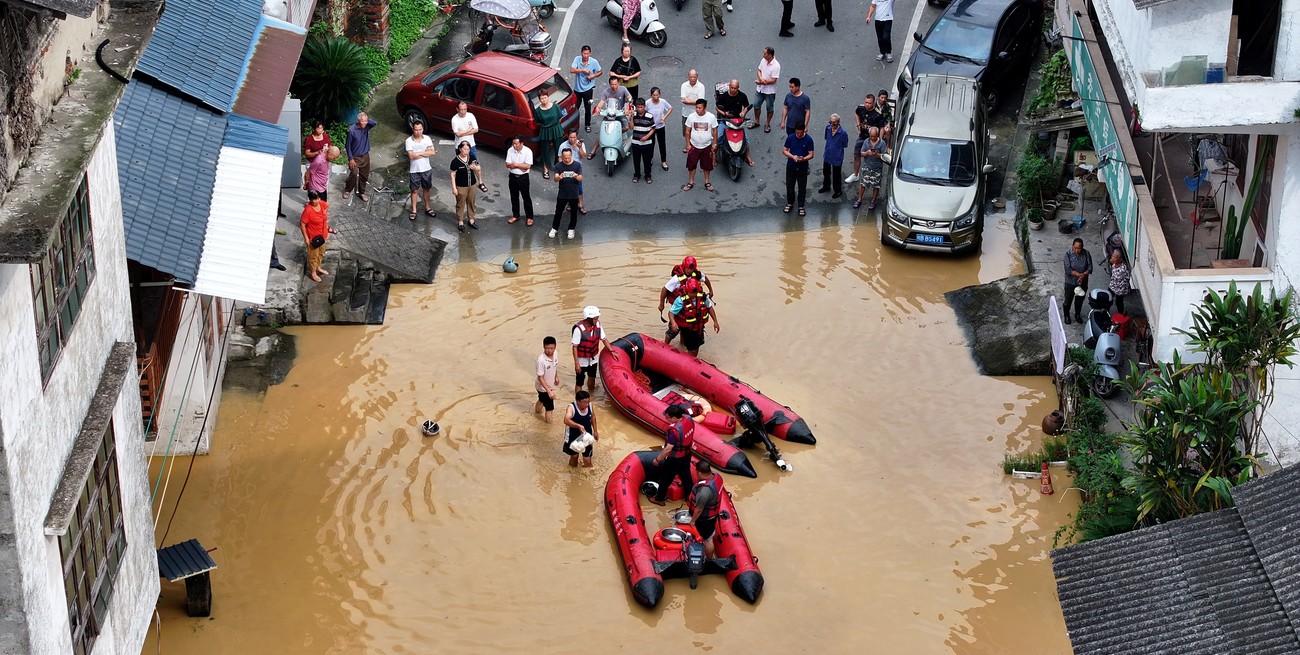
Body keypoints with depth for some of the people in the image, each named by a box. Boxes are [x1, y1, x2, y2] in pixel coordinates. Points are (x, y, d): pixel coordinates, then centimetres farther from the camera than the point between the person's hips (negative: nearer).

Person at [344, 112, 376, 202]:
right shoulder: (352, 130, -19)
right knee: (353, 174, -12)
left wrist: (367, 120, -26)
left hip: (365, 156, 5)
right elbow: (348, 145, -13)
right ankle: (347, 191, 10)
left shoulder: (366, 127, -5)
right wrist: (350, 159, -13)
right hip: (355, 157, -5)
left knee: (364, 175, 10)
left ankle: (361, 193, 25)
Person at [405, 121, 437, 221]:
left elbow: (432, 152, -11)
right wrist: (425, 153, -15)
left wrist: (419, 153, -18)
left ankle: (427, 208, 30)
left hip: (426, 169, 2)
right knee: (415, 190, 7)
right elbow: (411, 156, -20)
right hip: (415, 170, -2)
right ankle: (413, 211, 18)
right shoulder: (409, 141, -13)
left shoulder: (427, 138, -5)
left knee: (426, 189, 16)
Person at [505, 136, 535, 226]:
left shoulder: (528, 151, -16)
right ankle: (515, 216, 30)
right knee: (514, 197, 15)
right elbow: (508, 165, -8)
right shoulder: (510, 150, -6)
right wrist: (520, 166, -22)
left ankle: (530, 217, 17)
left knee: (526, 198, 6)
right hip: (513, 176, 4)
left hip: (523, 177, -4)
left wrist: (515, 164, -21)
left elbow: (527, 166, -20)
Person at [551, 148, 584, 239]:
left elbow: (581, 178, -12)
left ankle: (571, 229, 28)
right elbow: (555, 179, -16)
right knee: (558, 212, 9)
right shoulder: (558, 166, -7)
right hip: (562, 194, 0)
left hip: (574, 194, 0)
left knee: (573, 213, 11)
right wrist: (559, 177, -41)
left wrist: (576, 176, -37)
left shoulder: (577, 165, -8)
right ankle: (554, 229, 25)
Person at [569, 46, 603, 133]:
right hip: (577, 88, 1)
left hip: (588, 88, -1)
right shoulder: (577, 59, -13)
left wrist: (593, 76, -18)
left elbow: (600, 72, 0)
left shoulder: (594, 62, -13)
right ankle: (574, 123, 30)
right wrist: (583, 70, -30)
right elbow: (571, 70, -23)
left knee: (587, 108, 9)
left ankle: (588, 125, 27)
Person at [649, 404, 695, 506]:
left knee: (665, 478, 16)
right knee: (686, 476, 28)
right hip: (687, 454, 7)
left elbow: (668, 449, -30)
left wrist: (657, 459, -17)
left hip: (675, 459, -7)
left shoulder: (674, 431, -38)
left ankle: (659, 499, 34)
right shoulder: (689, 419, -16)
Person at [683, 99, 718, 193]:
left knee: (707, 165, 13)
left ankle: (707, 182, 32)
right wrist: (688, 144, -4)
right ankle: (691, 182, 25)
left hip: (707, 146, 0)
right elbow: (688, 130, -3)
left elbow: (714, 131, -3)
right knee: (691, 164, 9)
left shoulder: (711, 117, -15)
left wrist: (714, 144, -2)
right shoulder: (691, 116, -13)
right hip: (694, 146, 0)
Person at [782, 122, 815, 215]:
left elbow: (811, 154, -9)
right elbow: (784, 150, -2)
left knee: (802, 188, 8)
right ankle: (790, 203, 34)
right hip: (791, 166, 2)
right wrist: (792, 157, -20)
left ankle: (801, 207, 22)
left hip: (803, 168, -1)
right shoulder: (790, 138, -8)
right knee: (789, 186, 13)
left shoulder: (808, 139, -12)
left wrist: (803, 159, -30)